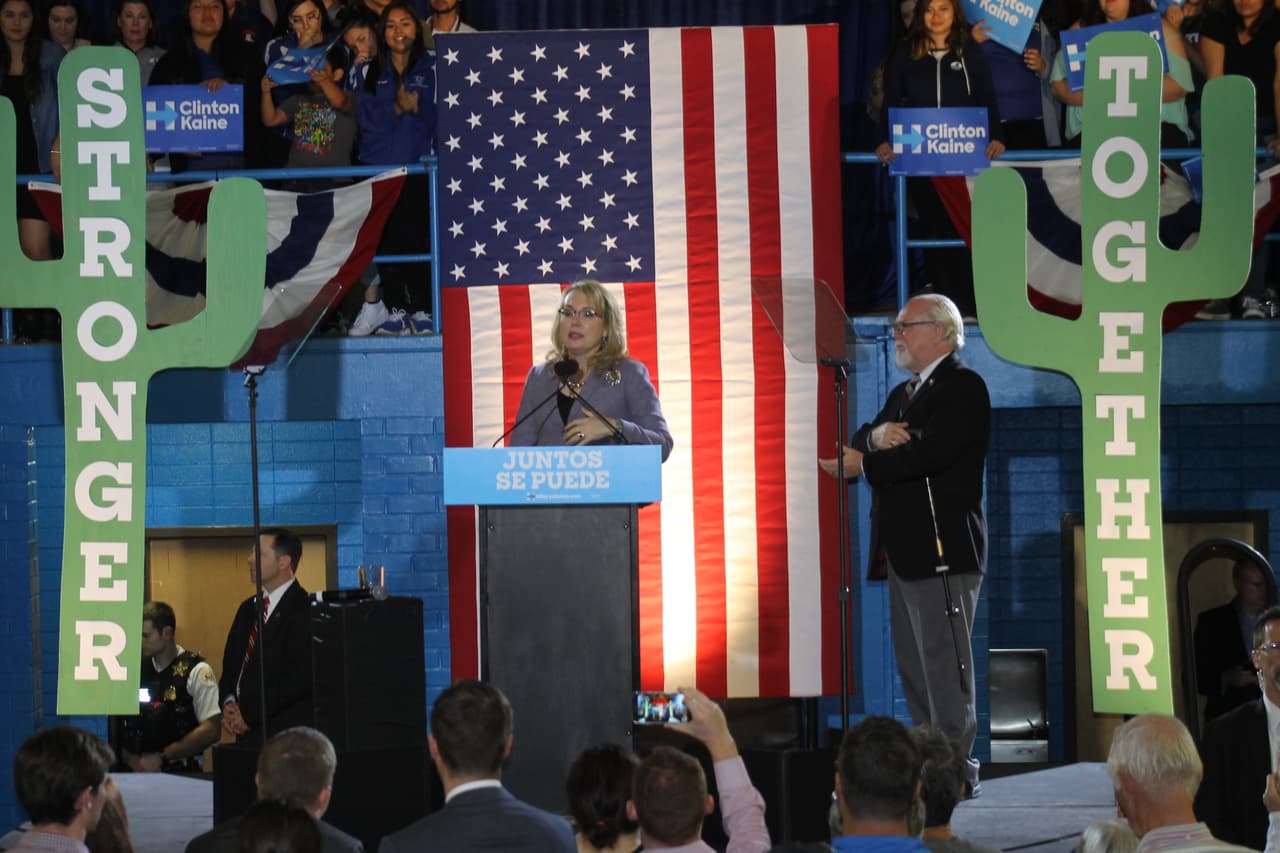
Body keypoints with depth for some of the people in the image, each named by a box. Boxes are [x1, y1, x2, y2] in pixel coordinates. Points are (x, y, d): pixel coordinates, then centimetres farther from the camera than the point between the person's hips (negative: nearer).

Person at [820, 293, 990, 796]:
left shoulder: (963, 387, -8)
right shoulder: (904, 393, 22)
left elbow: (930, 453, -20)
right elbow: (860, 441, 13)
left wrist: (863, 465, -12)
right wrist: (875, 436, -10)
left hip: (942, 547, -10)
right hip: (905, 549, 10)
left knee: (945, 661, -9)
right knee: (914, 665, 11)